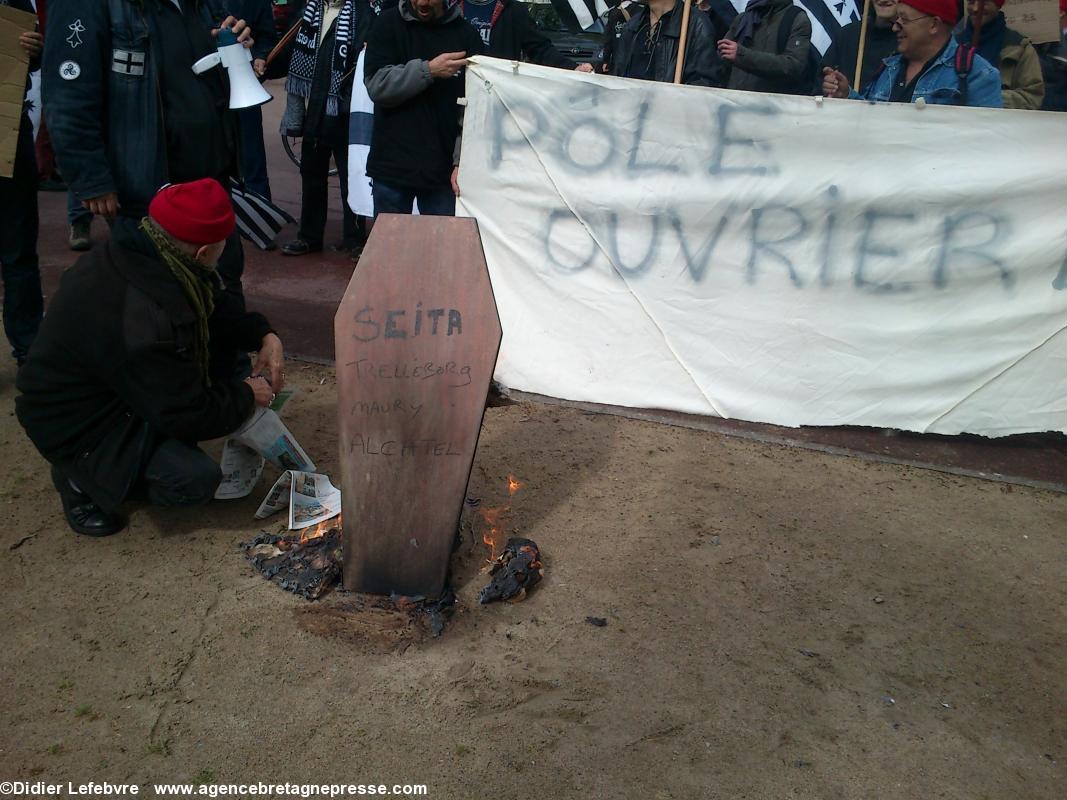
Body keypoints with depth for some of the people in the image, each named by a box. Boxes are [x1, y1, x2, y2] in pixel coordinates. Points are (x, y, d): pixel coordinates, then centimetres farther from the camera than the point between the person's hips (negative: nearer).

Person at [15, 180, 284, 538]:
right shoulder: (144, 321, -39)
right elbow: (190, 416, -28)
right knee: (196, 479, -23)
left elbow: (214, 305, 7)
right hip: (79, 428, -9)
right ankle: (80, 477, 2)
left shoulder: (138, 253, -11)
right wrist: (247, 395, -11)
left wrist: (264, 335, -6)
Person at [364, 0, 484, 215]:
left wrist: (461, 161, -14)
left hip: (442, 168, 0)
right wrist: (428, 70, -19)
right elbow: (377, 86, -8)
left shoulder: (466, 34, 1)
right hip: (391, 166, 1)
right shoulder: (389, 23, 2)